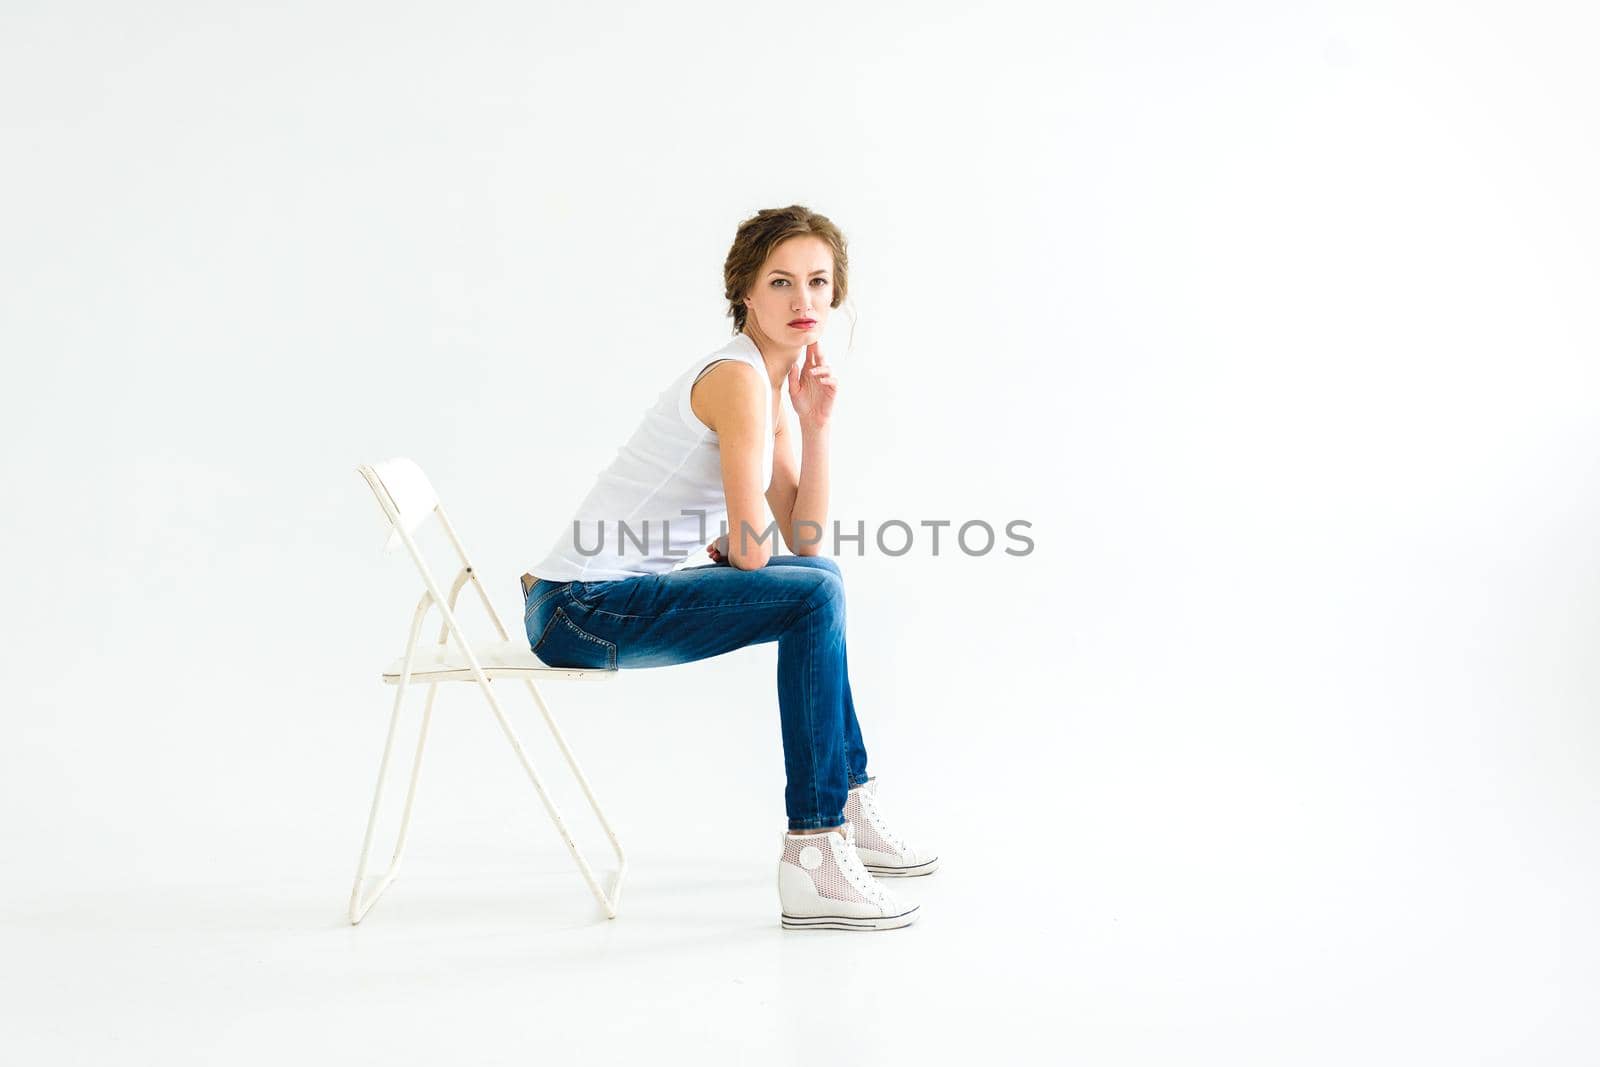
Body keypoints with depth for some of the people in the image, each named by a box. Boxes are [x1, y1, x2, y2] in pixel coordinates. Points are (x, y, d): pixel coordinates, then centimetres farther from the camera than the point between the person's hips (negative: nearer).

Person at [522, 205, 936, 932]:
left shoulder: (778, 386, 12)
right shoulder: (738, 379, -17)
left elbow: (803, 542, 6)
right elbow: (752, 551, -20)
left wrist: (815, 421, -1)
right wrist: (731, 547, 3)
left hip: (606, 598, 10)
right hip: (583, 608, -10)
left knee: (815, 580, 21)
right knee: (814, 597, -20)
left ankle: (849, 804, 30)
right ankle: (812, 862, -18)